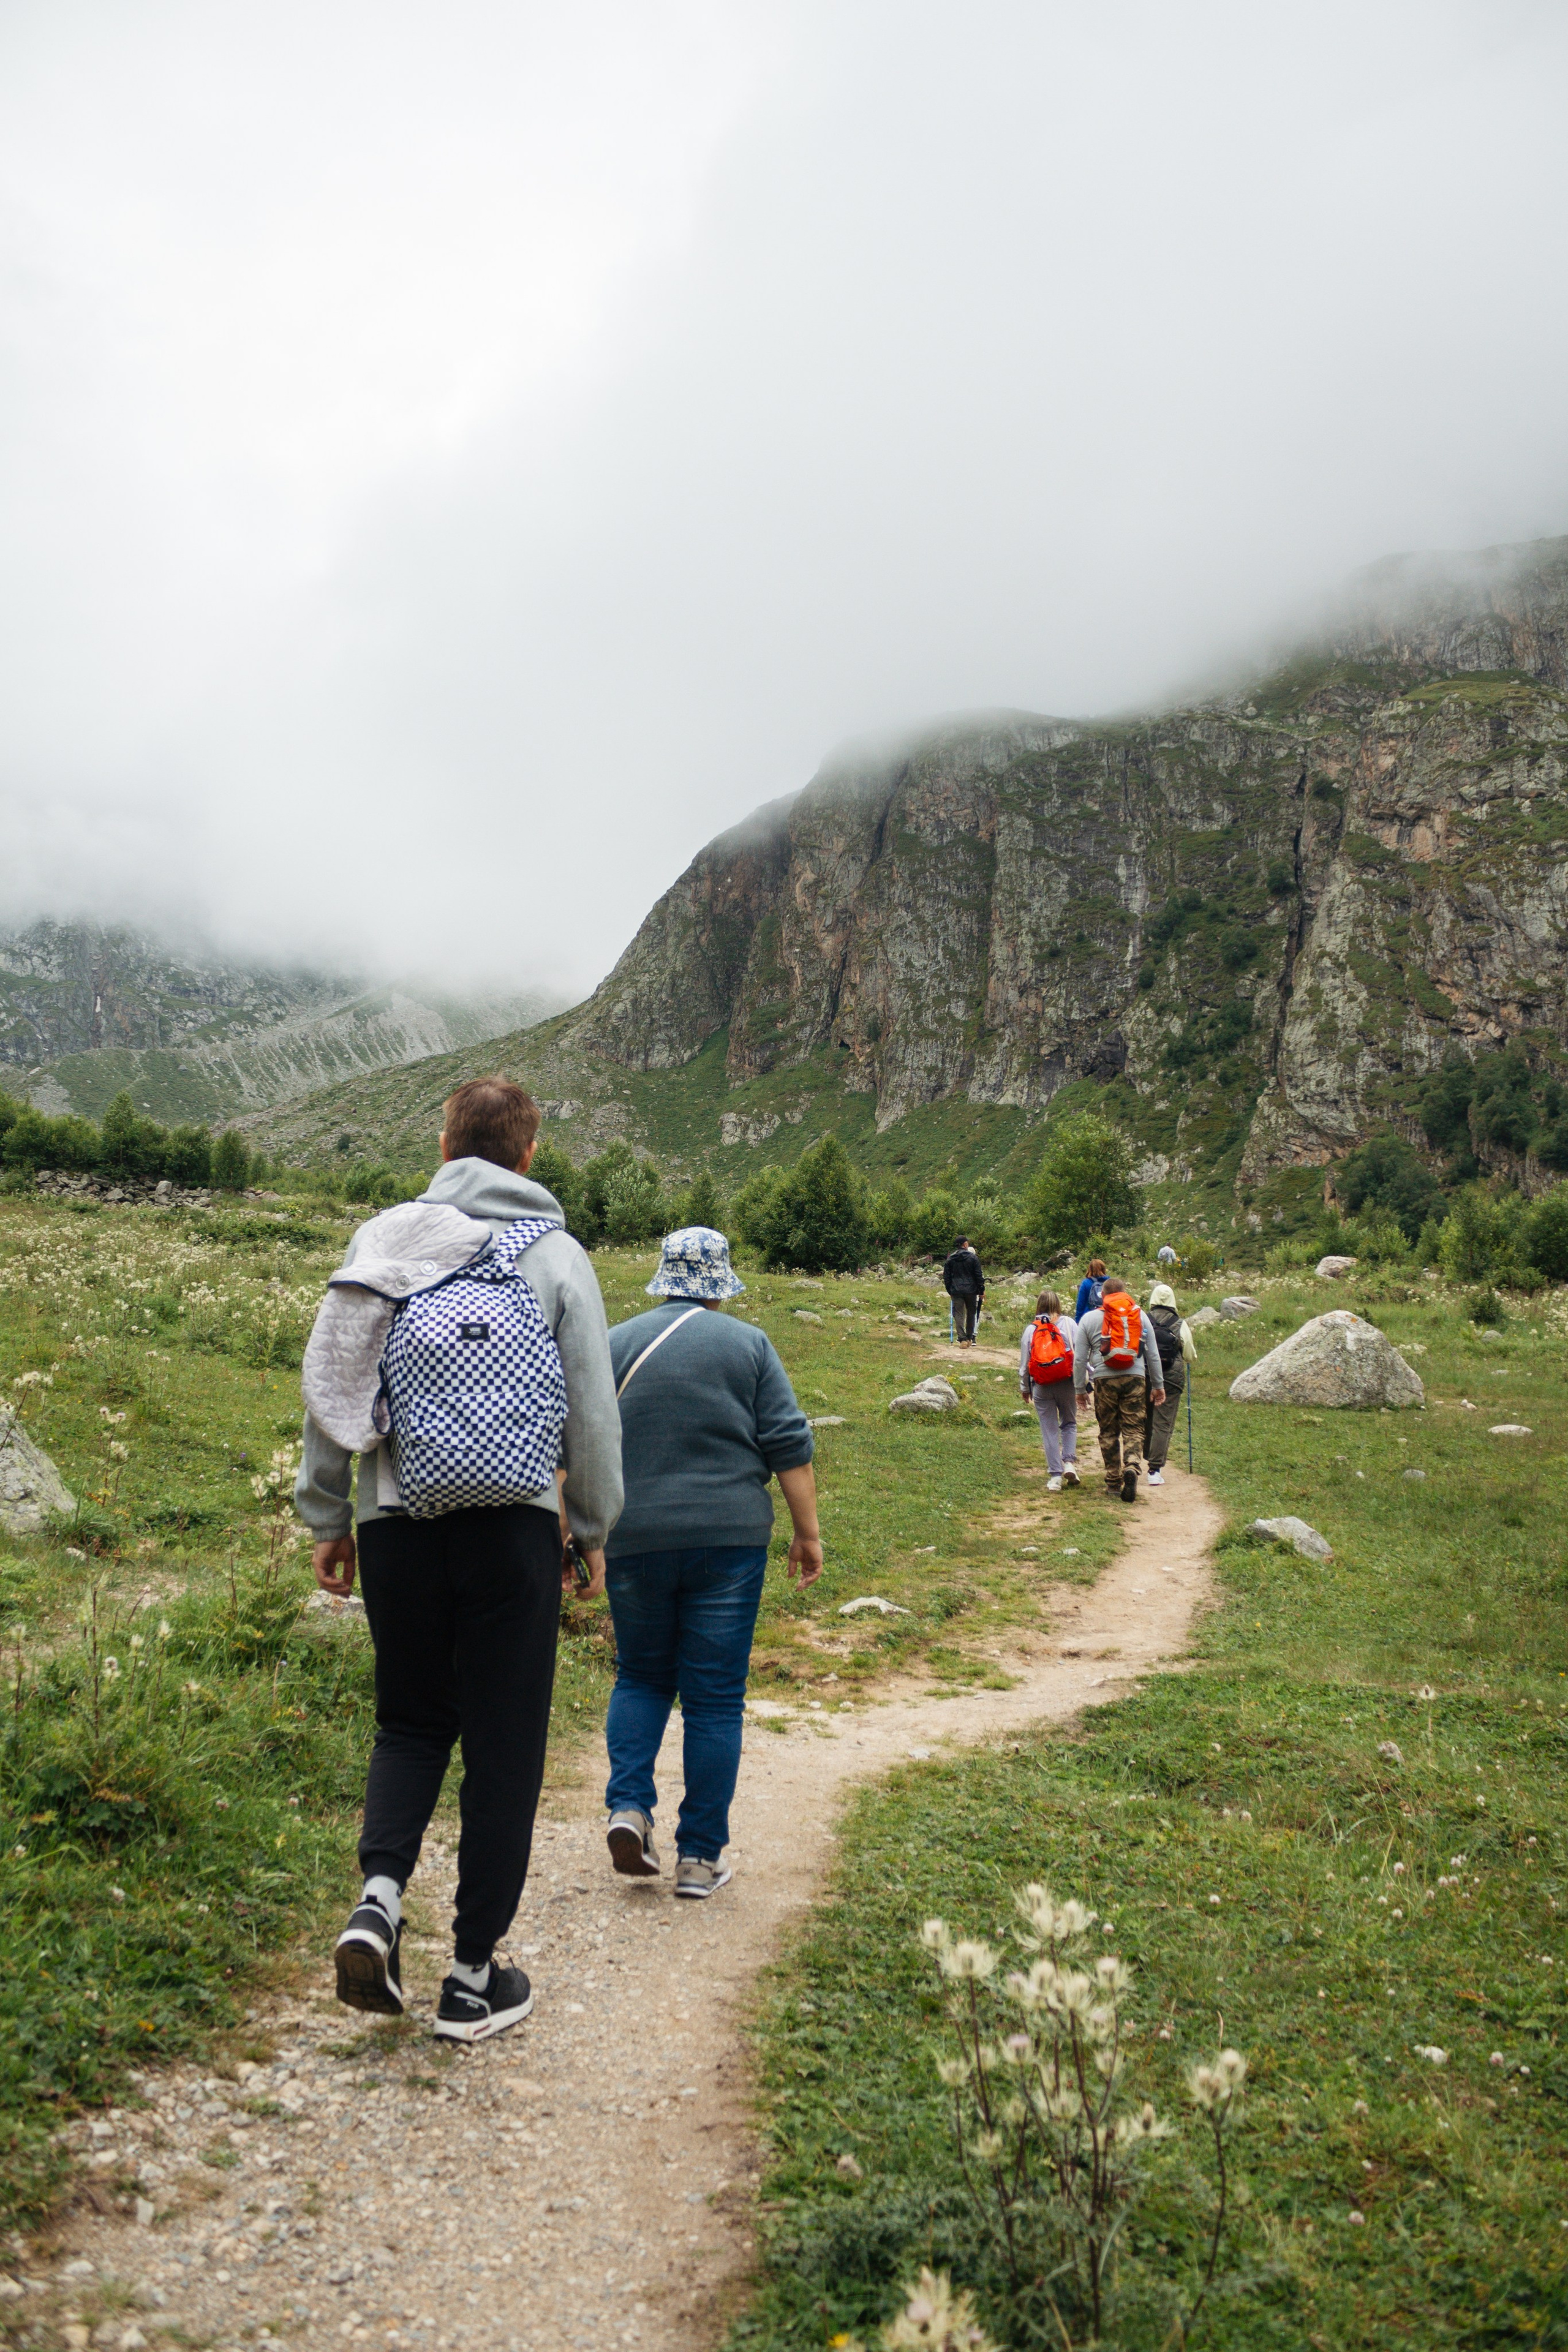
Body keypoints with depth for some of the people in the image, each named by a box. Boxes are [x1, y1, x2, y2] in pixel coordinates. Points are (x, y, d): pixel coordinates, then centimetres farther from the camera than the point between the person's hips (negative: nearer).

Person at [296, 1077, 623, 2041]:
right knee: (503, 1747, 9)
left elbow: (326, 1386, 4)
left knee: (411, 1721, 22)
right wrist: (594, 1531, 10)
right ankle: (475, 1977, 16)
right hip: (512, 1529, -2)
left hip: (397, 1527, 2)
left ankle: (381, 1894, 1)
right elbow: (593, 1410, -1)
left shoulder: (382, 1239, 4)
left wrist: (328, 1517, 13)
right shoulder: (555, 1253, -2)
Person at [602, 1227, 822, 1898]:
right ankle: (700, 1856, 8)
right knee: (715, 1696, 5)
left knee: (641, 1677, 19)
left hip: (634, 1540, 2)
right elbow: (789, 1447, -2)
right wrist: (808, 1533, 4)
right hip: (729, 1540, -1)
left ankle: (628, 1807, 1)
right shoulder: (748, 1344, 3)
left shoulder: (615, 1344, 7)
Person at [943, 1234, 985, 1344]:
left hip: (956, 1291, 1)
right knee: (971, 1314, 12)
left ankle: (962, 1339, -8)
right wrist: (982, 1290, 4)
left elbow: (946, 1277, 9)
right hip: (971, 1290, -1)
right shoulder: (973, 1257, -2)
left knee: (958, 1315, 1)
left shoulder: (950, 1259, 6)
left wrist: (950, 1291, 16)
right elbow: (979, 1276, -2)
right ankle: (970, 1338, 16)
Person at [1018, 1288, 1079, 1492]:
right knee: (1069, 1423, 18)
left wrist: (1024, 1388, 17)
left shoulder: (1031, 1329, 1)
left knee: (1049, 1430, 6)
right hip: (1066, 1383, 0)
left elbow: (1024, 1362, 5)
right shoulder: (1068, 1324, -2)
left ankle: (1055, 1476, 6)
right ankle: (1069, 1462, -1)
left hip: (1041, 1387, 1)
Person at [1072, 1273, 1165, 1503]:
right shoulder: (1141, 1316, 10)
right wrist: (1158, 1385, 21)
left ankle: (1114, 1482, 12)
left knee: (1109, 1432, 9)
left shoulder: (1090, 1319, 7)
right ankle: (1132, 1467, -22)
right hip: (1135, 1379, 1)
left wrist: (1080, 1388, 15)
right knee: (1133, 1429, 2)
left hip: (1104, 1380, 0)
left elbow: (1079, 1359, 7)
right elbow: (1153, 1354, 14)